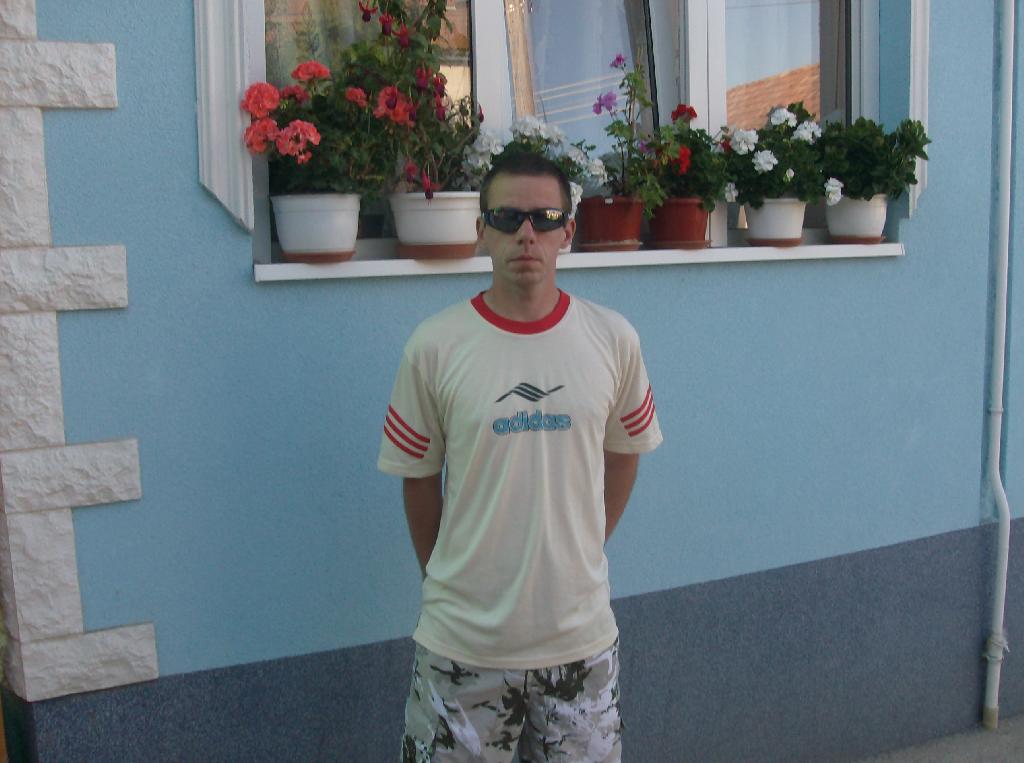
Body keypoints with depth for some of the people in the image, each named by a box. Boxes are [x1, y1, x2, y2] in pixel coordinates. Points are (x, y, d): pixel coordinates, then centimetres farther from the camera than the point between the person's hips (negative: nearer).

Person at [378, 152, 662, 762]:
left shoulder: (614, 340, -4)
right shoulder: (434, 346, -9)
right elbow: (418, 478, 1)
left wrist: (581, 556, 10)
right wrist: (447, 578, 7)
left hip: (583, 634, 2)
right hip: (464, 638, -1)